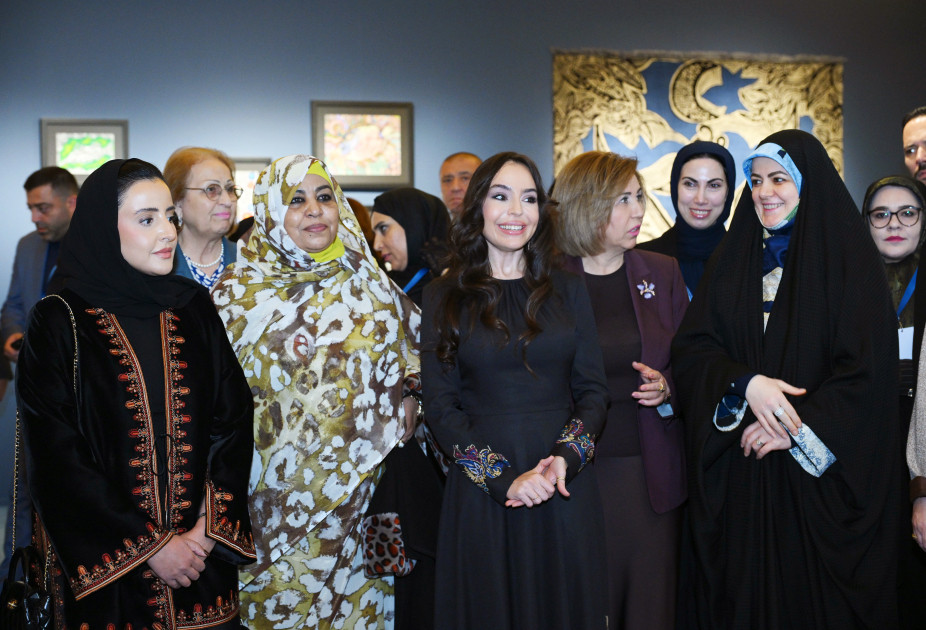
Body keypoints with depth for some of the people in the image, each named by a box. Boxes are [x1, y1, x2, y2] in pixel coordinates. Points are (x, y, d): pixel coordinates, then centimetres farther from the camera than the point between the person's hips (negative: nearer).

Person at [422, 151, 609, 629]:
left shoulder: (568, 291, 7)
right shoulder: (445, 296, 1)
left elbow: (593, 390, 6)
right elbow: (440, 406, -3)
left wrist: (567, 456, -13)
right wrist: (504, 478, -14)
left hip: (566, 487, 2)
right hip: (480, 495, -1)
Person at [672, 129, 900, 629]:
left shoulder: (849, 260, -2)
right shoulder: (731, 259, 9)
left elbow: (868, 366, -9)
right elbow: (691, 346, 1)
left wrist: (801, 428, -16)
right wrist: (746, 383, -16)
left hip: (820, 473, -3)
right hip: (737, 470, 3)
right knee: (742, 589, 7)